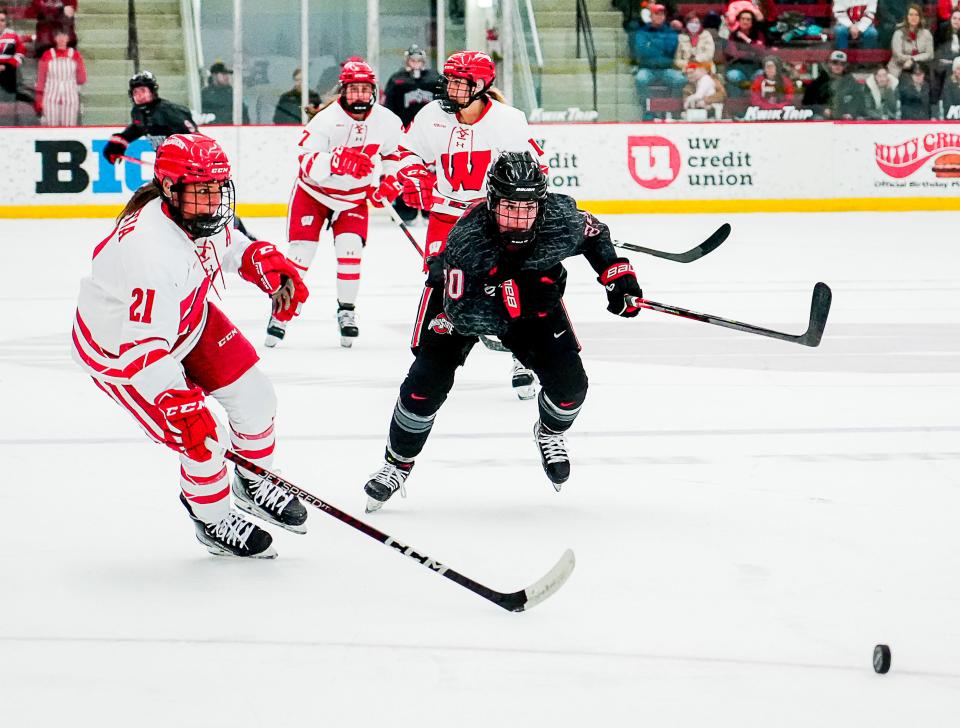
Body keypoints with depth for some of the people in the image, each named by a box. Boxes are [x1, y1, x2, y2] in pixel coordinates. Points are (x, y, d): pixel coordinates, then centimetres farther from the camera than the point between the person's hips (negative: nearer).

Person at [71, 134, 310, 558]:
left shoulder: (199, 213, -16)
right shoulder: (151, 250, -41)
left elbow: (227, 245, 12)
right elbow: (143, 347, -41)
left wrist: (267, 264, -4)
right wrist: (178, 405, -46)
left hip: (187, 318, 8)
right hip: (119, 349, -8)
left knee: (255, 397, 8)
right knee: (201, 438, -9)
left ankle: (254, 484, 36)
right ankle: (213, 522, 20)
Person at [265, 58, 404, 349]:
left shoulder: (386, 121, -12)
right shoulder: (326, 119, -26)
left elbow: (394, 153, 9)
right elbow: (307, 164, -33)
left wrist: (390, 182, -5)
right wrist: (338, 161, -49)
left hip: (354, 197, 2)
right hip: (314, 191, -2)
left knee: (350, 249, -14)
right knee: (301, 251, -7)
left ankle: (346, 311, 4)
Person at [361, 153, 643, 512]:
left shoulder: (561, 220, -30)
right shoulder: (467, 237, -40)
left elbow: (593, 232, -4)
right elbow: (462, 312, -40)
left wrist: (618, 273, -14)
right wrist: (514, 298, -51)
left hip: (535, 292, 3)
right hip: (462, 293, -3)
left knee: (569, 383, -8)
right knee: (427, 381, -14)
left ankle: (550, 434, 28)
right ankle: (397, 463, 11)